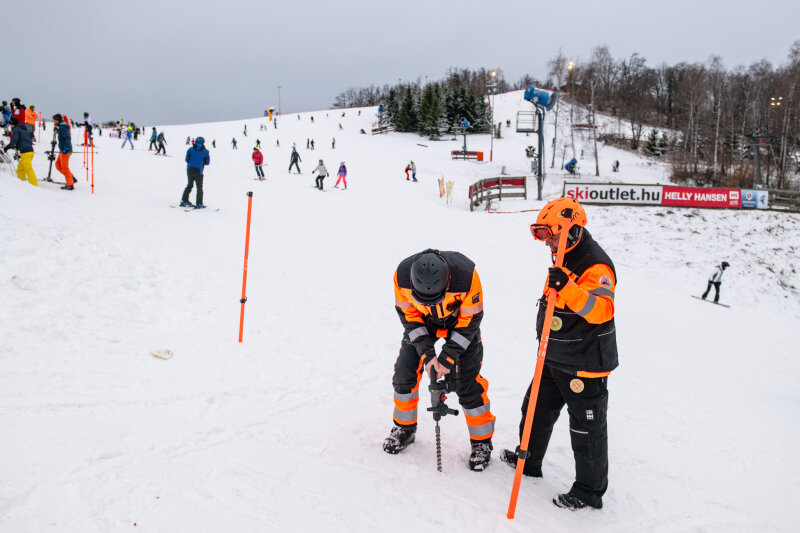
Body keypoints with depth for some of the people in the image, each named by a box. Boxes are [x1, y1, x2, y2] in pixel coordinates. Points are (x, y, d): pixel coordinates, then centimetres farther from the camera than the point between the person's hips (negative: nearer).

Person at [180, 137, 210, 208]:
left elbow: (187, 159, 5)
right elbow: (207, 162, 4)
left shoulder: (190, 149, 3)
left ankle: (184, 200, 22)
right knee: (199, 188, 8)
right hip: (198, 171, -3)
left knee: (189, 185, 21)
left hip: (190, 169, 3)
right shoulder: (205, 151, 0)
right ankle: (199, 204, 4)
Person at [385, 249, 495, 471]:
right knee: (405, 372, 1)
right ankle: (404, 428, 24)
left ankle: (482, 442, 11)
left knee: (468, 382, -7)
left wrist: (448, 356, -24)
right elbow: (408, 316, -15)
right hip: (422, 321, 3)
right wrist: (426, 353, -22)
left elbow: (471, 319, -23)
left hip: (461, 321, -2)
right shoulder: (402, 275, -31)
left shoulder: (466, 275, -38)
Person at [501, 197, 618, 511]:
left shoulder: (596, 265, -21)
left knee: (587, 428, 4)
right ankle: (528, 461, 41)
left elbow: (601, 310, -34)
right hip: (555, 358, 10)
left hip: (585, 365, -9)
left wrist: (568, 289, -46)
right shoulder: (564, 259, 9)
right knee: (537, 410, 21)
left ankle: (590, 490, 20)